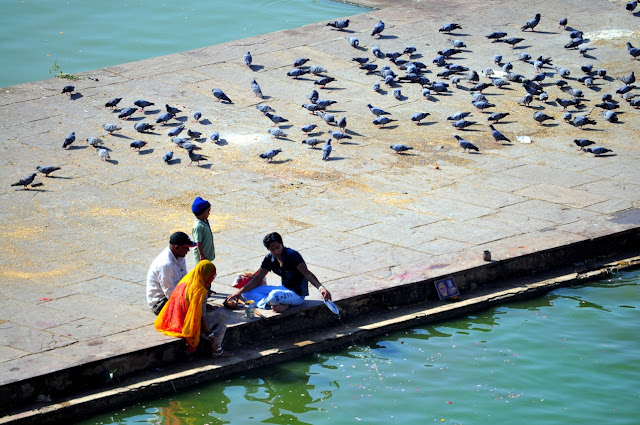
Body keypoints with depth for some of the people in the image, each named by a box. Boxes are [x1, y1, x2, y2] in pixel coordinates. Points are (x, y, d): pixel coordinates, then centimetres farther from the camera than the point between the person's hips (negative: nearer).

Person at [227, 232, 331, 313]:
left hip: (297, 294, -8)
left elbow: (307, 274, -28)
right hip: (285, 289, 8)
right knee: (248, 292, -3)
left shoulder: (292, 255, -21)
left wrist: (321, 287, -44)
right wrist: (239, 292, -5)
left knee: (274, 296, -42)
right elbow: (257, 279, 5)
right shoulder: (270, 259, -1)